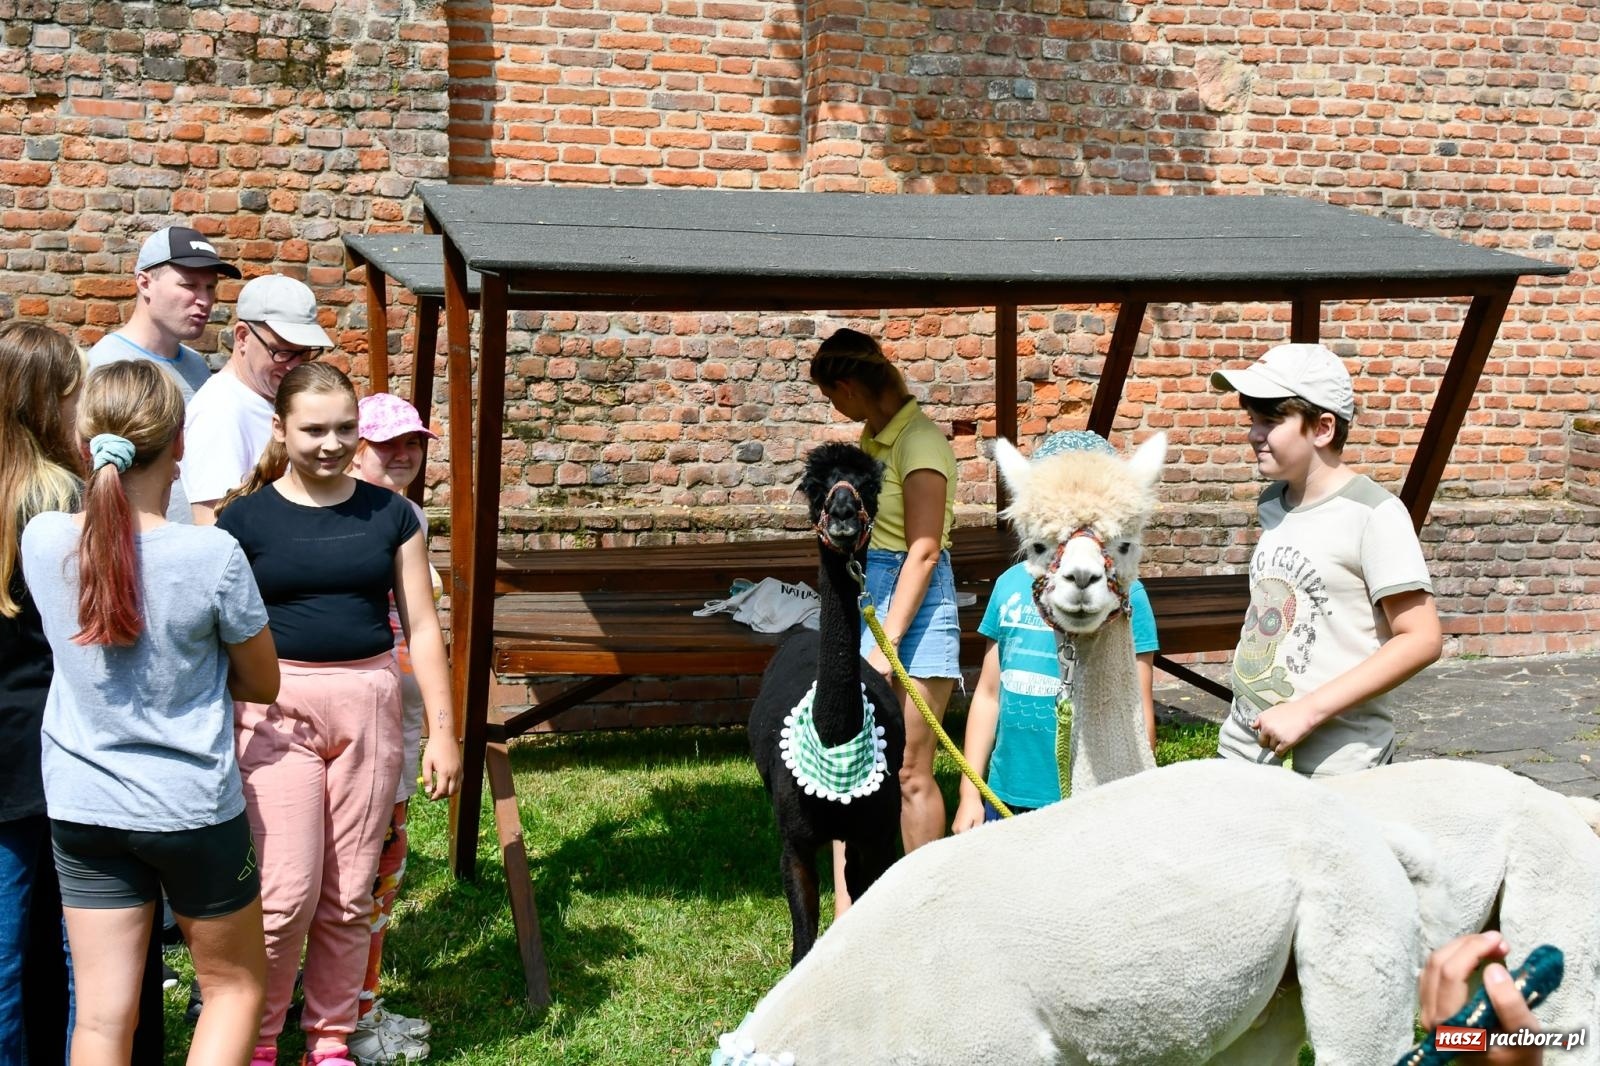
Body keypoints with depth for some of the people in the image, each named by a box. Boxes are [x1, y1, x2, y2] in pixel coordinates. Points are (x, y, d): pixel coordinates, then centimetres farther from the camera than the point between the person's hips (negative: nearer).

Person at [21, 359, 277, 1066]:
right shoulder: (214, 556, -19)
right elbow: (263, 685, -5)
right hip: (193, 806, -3)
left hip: (81, 806, 4)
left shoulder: (42, 540, -9)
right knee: (235, 985, 18)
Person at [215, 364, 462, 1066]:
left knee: (350, 896, 7)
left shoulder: (390, 515, 6)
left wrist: (443, 731, 4)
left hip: (369, 705, 2)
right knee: (287, 894, -7)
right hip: (277, 711, -2)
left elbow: (421, 627, 8)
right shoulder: (245, 518, 0)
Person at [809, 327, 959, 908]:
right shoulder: (875, 435, 13)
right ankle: (846, 915, 11)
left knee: (908, 772, 0)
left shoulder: (919, 441, -14)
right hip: (862, 599, 8)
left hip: (913, 604, -8)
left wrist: (886, 643, -20)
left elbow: (924, 550, -18)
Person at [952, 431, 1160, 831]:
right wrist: (970, 793, 10)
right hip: (1006, 797, 4)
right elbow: (988, 694, 11)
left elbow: (1139, 713, -5)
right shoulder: (1011, 585, 5)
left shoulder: (1124, 595, -7)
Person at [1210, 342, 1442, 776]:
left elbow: (1422, 639, -16)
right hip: (1245, 742, 6)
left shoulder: (1373, 513, -12)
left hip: (1333, 761, -6)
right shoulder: (1272, 503, 9)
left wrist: (1309, 709, -20)